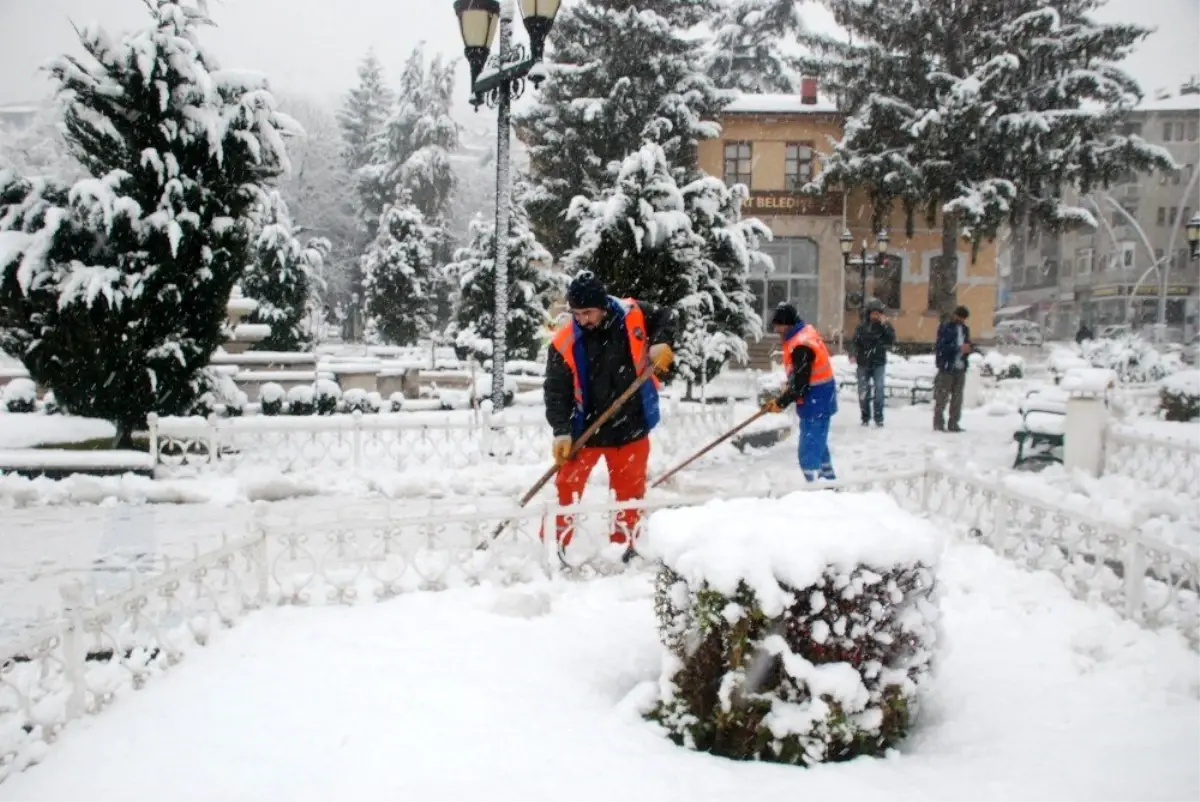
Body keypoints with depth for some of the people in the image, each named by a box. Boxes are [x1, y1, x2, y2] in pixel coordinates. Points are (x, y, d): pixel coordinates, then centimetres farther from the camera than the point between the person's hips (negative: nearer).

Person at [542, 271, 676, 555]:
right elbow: (556, 391, -14)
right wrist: (562, 431, -21)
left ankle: (623, 547, 32)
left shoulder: (633, 314, -12)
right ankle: (554, 546, 18)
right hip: (586, 429, -2)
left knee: (630, 490, 14)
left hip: (631, 426, 2)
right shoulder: (564, 343, -17)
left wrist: (662, 343, -12)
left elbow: (666, 317, 7)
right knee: (566, 487, 2)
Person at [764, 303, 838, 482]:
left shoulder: (801, 346, -25)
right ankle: (829, 480, 37)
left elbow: (800, 383, -24)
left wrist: (781, 403, -13)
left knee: (809, 450, -10)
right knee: (818, 443, 23)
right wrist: (788, 388, 9)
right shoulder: (806, 333, 7)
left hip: (816, 402, -11)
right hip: (820, 399, 11)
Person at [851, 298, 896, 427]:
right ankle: (865, 417, 16)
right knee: (863, 391, 4)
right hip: (863, 364, 1)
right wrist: (853, 354, -20)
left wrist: (885, 325, -23)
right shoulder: (862, 327, 1)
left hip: (879, 364, -1)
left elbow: (891, 341, -15)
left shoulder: (885, 326, -1)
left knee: (879, 389, -13)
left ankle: (879, 417, -5)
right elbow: (855, 342, -1)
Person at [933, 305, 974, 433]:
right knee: (942, 397, -6)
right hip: (947, 367, -7)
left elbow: (968, 344, 23)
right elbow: (941, 347, -15)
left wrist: (970, 348, -1)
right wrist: (959, 348, -21)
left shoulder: (965, 329, 15)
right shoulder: (945, 328, -6)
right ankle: (938, 423, 0)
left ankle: (953, 424, 13)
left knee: (957, 397, 8)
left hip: (960, 368, 7)